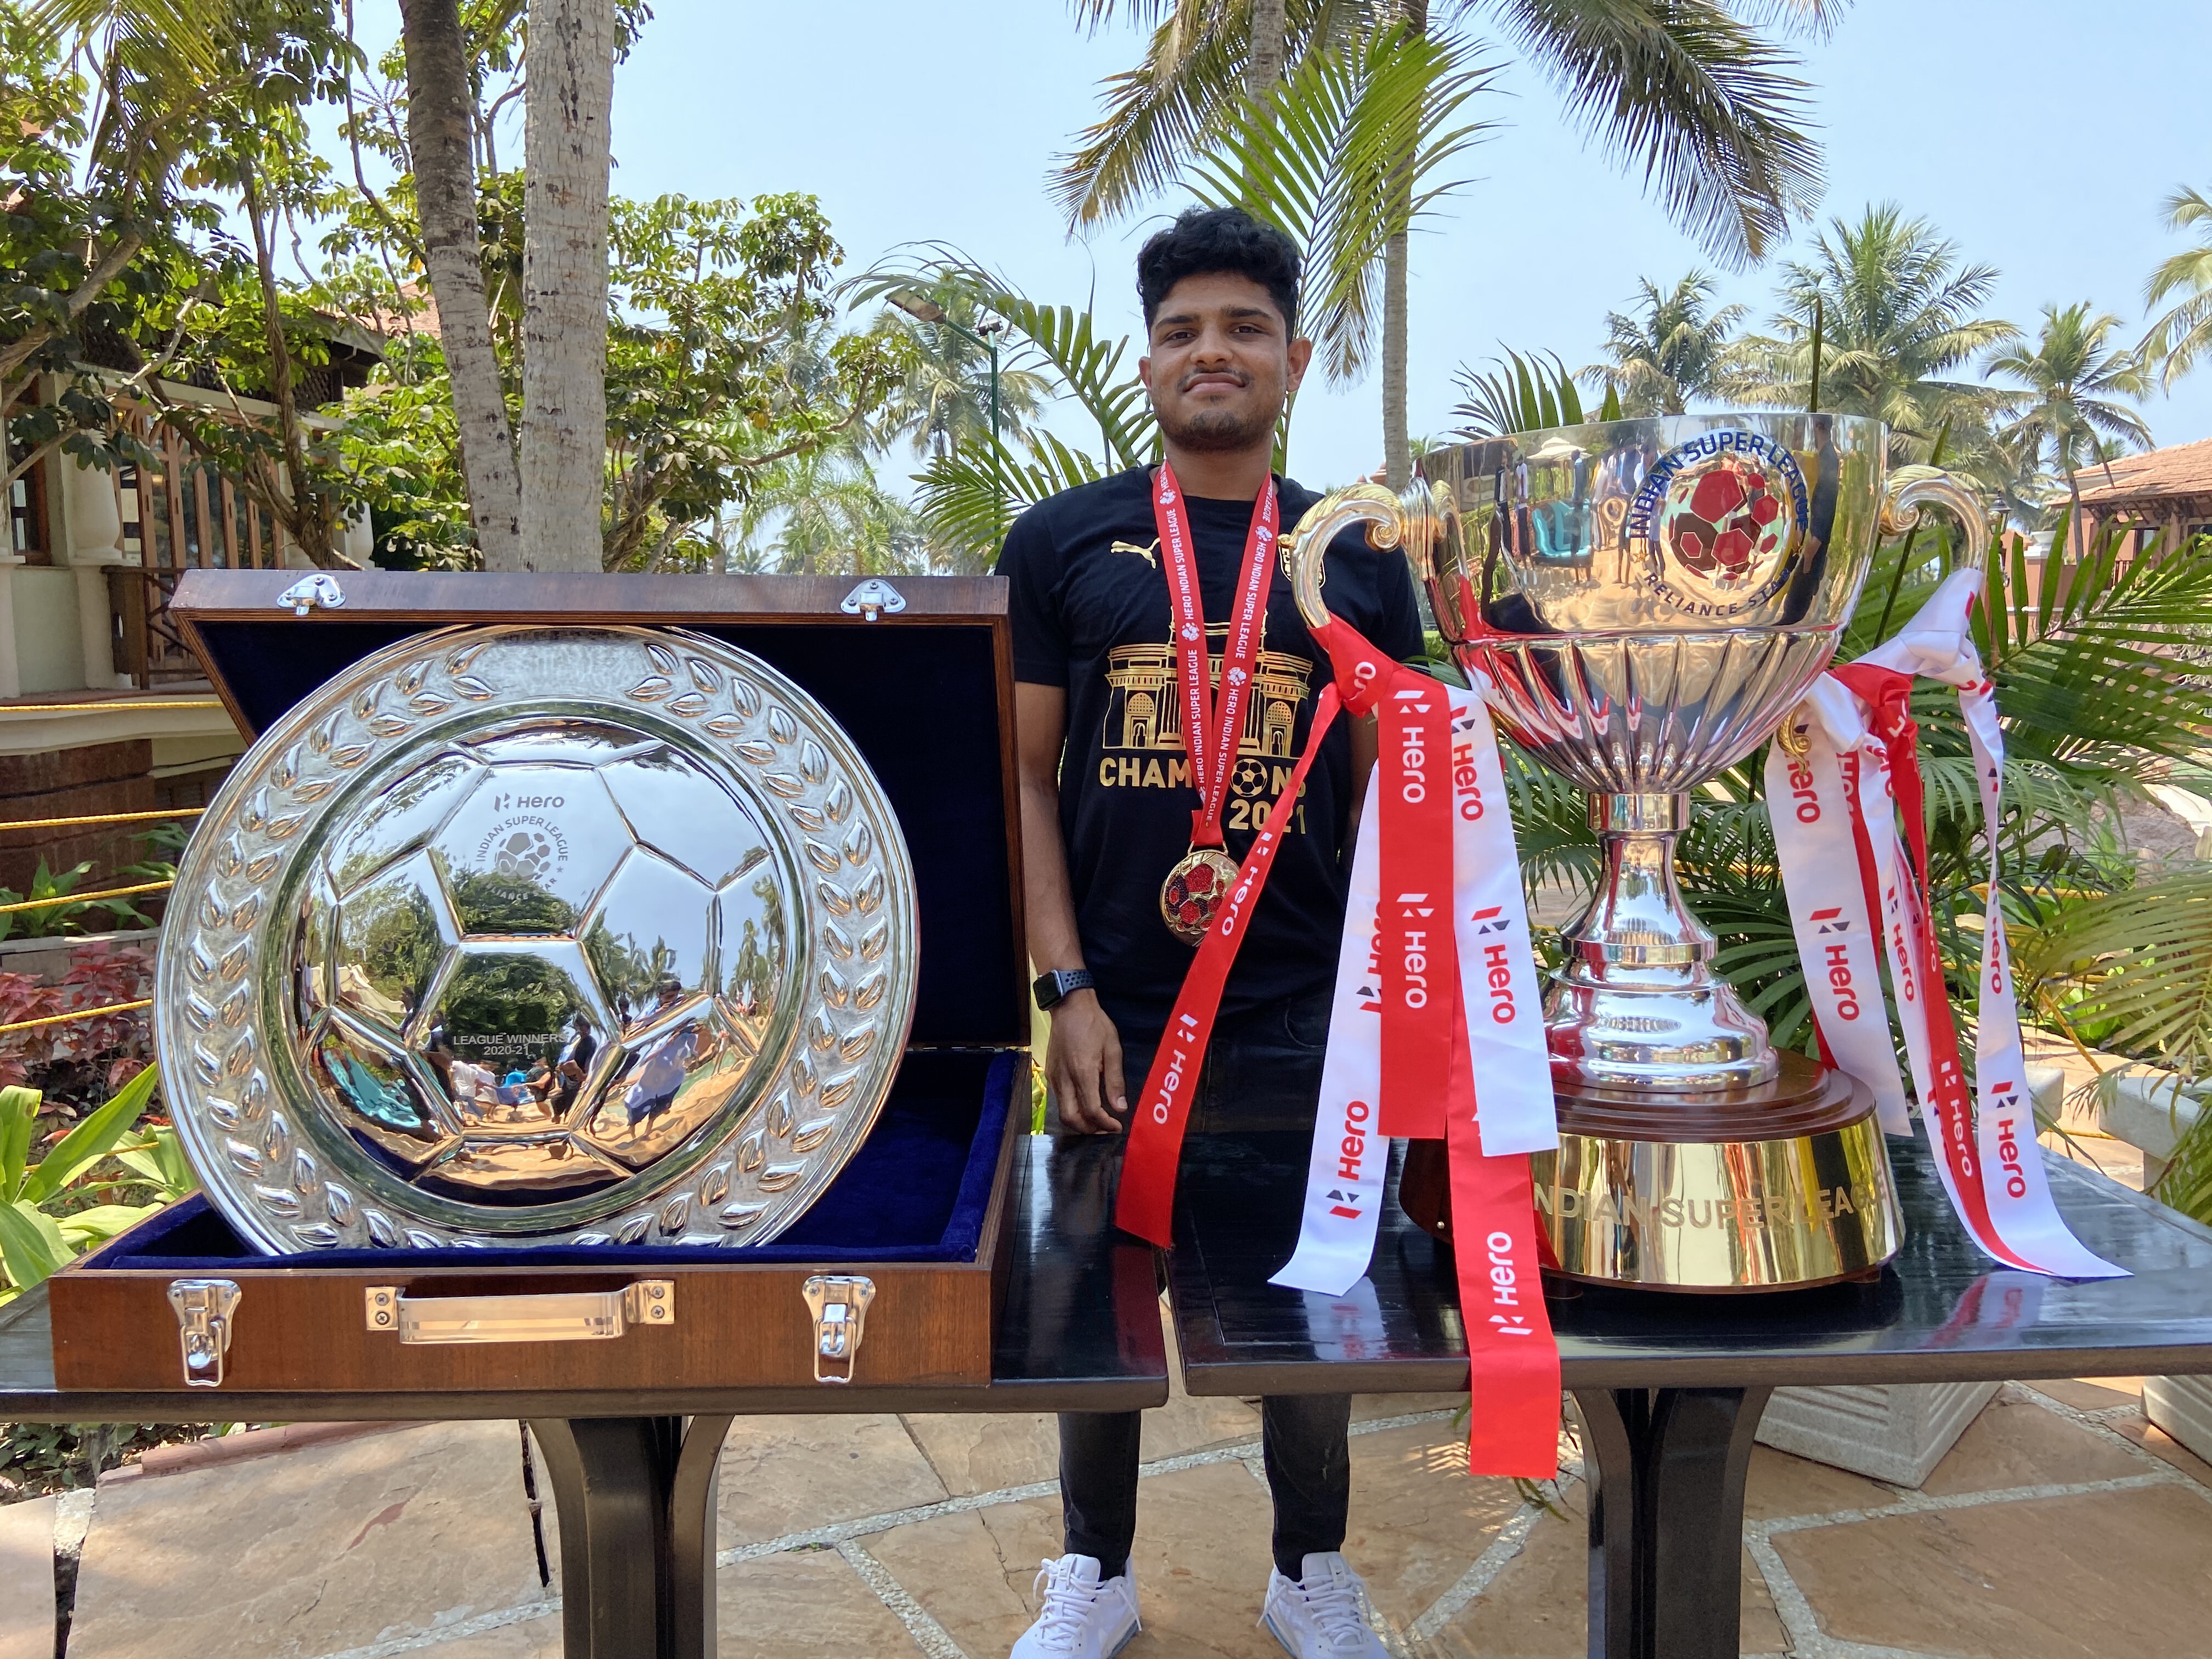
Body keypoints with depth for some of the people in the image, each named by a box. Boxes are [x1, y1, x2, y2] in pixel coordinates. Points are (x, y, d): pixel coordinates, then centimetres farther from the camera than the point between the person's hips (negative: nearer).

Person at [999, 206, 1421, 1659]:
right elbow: (1021, 778, 0)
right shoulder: (1064, 542, 2)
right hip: (1117, 1017, 0)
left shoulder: (1358, 559, 6)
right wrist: (1068, 991, -8)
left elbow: (1384, 794, 7)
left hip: (1304, 1020, 1)